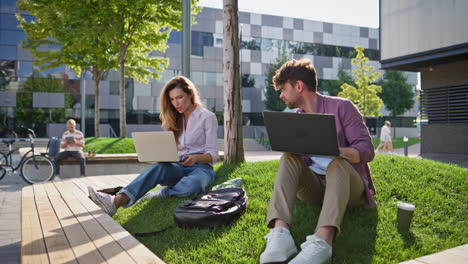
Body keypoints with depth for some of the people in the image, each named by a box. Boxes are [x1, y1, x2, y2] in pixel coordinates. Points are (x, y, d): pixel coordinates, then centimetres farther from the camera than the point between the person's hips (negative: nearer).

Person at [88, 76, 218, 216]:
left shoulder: (208, 117, 0)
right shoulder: (175, 118, 17)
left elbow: (213, 155, -4)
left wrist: (196, 158, -26)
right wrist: (161, 154, -8)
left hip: (201, 167, -3)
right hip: (178, 167, 4)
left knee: (192, 184, -42)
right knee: (159, 167, -34)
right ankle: (117, 201, -52)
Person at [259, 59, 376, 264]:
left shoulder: (341, 107, -4)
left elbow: (367, 150, -11)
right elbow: (298, 162, 9)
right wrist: (291, 148, -15)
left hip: (348, 185, -4)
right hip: (314, 186, 4)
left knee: (337, 163, -35)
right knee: (289, 159, -22)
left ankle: (322, 241, -59)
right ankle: (280, 233, -45)